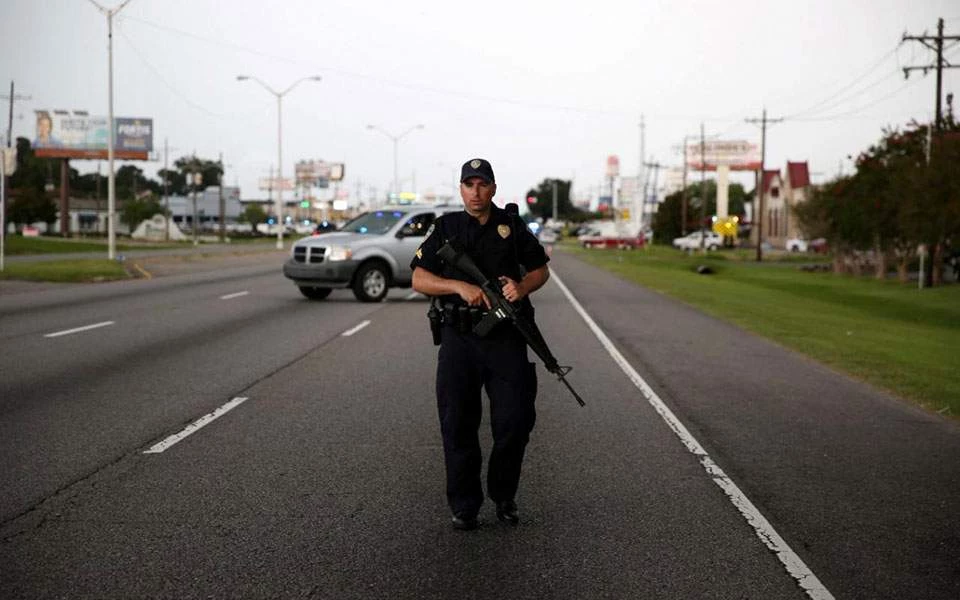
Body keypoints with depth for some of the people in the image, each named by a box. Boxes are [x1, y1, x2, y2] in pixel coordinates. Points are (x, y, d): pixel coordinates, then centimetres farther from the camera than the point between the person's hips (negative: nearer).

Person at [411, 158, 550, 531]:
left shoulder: (511, 226, 7)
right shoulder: (445, 228, 5)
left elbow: (540, 269, 15)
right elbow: (419, 279, 0)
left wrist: (523, 286, -8)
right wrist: (461, 286, -16)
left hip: (505, 337, 0)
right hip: (458, 338, 0)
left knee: (515, 421, -3)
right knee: (458, 426, 2)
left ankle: (504, 496, 19)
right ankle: (464, 507, 13)